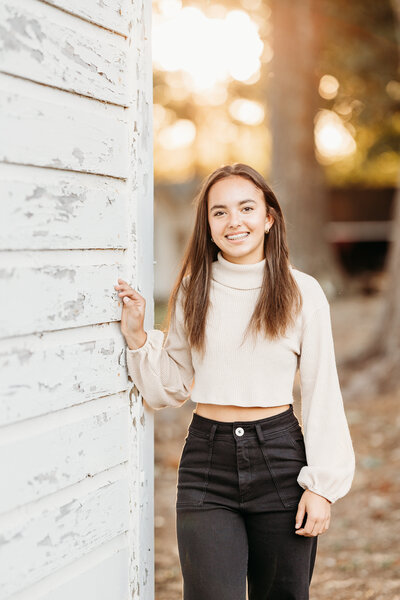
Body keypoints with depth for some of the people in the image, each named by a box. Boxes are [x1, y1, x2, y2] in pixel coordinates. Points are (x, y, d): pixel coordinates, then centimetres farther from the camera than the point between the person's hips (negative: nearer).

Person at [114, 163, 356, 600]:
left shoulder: (302, 293, -1)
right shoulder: (193, 290, 4)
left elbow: (322, 394, 1)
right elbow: (172, 387, 11)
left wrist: (322, 485, -3)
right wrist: (138, 338, -4)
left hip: (279, 454, 0)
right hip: (207, 459, 1)